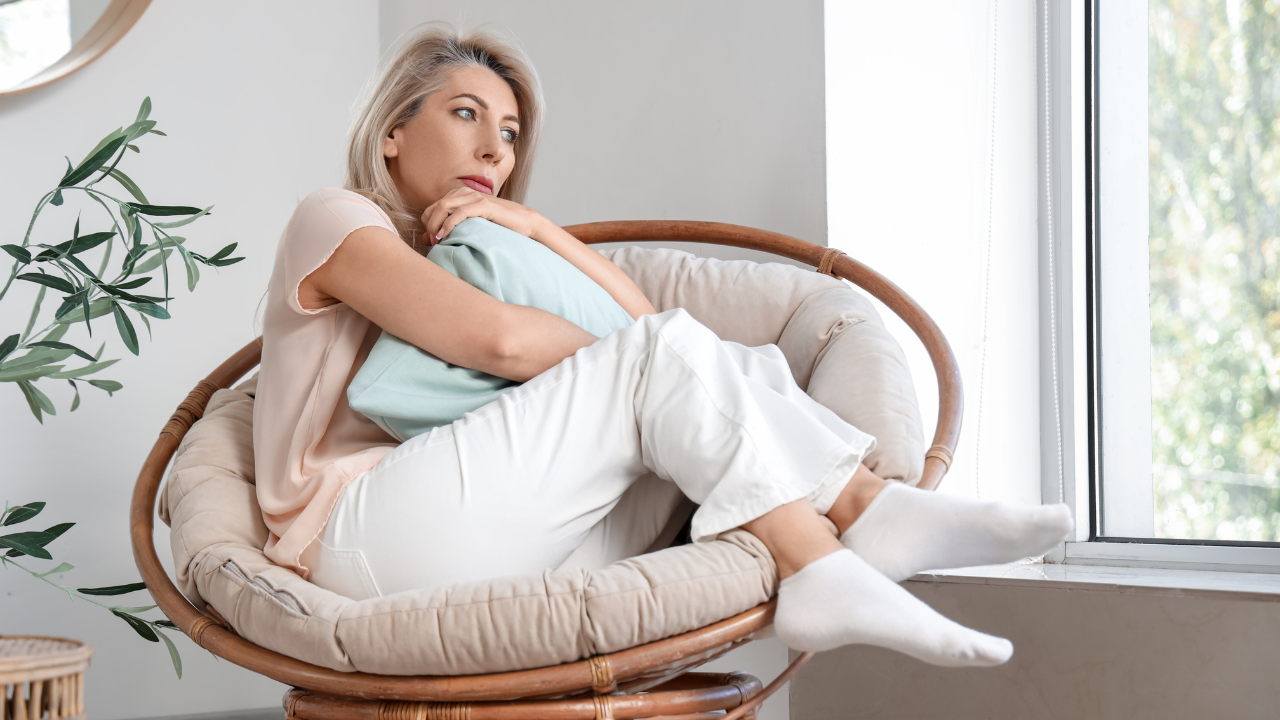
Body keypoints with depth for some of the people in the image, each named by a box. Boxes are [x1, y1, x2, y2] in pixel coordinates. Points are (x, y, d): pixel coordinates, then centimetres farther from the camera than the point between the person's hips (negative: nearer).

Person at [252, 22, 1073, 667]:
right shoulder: (334, 220, 5)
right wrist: (620, 364, 0)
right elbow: (499, 338, -15)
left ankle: (867, 503, -22)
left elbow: (638, 315, 15)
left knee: (684, 351, -3)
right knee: (668, 352, -18)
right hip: (366, 537, -8)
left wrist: (536, 226, 4)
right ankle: (819, 566, -30)